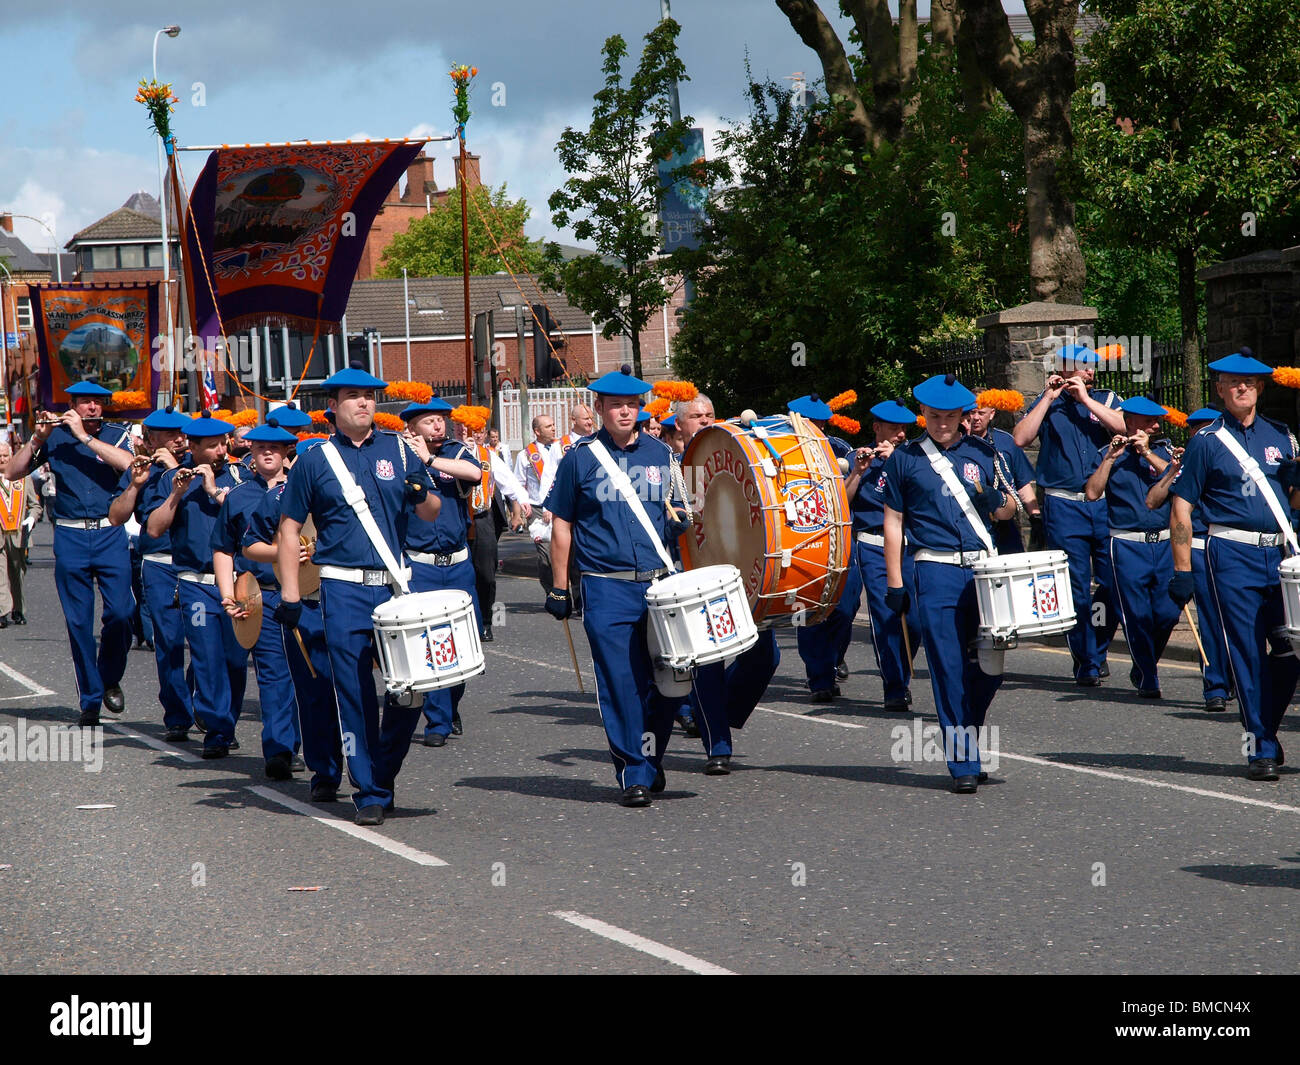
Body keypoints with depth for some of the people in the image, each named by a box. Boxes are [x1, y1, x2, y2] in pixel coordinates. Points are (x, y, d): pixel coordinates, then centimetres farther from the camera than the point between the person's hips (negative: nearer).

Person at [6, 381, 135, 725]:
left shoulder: (117, 434, 6)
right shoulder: (55, 436, 7)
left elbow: (128, 463, -16)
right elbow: (12, 472, 4)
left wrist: (83, 436, -15)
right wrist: (37, 439, -9)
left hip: (111, 533, 0)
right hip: (70, 537, 0)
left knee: (121, 612, -10)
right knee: (78, 621, 1)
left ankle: (110, 678, 15)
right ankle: (90, 699, 8)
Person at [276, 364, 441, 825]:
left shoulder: (398, 450, 10)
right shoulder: (314, 460, 4)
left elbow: (431, 514, 14)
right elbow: (290, 529, 6)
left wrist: (421, 494, -10)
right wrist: (289, 595, 0)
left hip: (396, 585, 3)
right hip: (344, 589, -3)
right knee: (356, 693, -4)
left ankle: (383, 774, 21)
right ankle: (370, 793, 4)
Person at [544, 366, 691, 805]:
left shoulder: (660, 454, 11)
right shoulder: (581, 457, 3)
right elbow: (561, 524, 7)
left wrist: (681, 522, 0)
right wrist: (559, 587, 5)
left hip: (660, 584, 3)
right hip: (606, 589, -3)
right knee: (621, 683, -7)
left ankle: (652, 758, 25)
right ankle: (634, 774, 0)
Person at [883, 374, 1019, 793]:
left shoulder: (983, 453, 11)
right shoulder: (905, 458, 5)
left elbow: (1008, 509, 17)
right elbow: (893, 522, 7)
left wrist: (998, 503, -8)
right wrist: (894, 583, 3)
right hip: (937, 573, -3)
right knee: (949, 668, -6)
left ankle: (965, 738, 25)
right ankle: (964, 764, -1)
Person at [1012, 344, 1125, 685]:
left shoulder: (1105, 399, 12)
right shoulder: (1046, 402, 9)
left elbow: (1123, 427, -8)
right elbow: (1021, 438, -5)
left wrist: (1085, 399, -8)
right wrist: (1048, 398, -5)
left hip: (1106, 503, 2)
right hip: (1064, 506, -2)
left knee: (1114, 583, 1)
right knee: (1076, 587, -3)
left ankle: (1098, 651, 20)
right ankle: (1085, 662, 3)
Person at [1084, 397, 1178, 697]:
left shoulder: (1163, 449, 12)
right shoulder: (1108, 454, 5)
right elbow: (1092, 492, -7)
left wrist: (1147, 453, -11)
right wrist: (1110, 458, -12)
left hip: (1164, 542, 3)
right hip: (1127, 545, -3)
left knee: (1168, 613, -1)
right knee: (1137, 614, -6)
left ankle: (1143, 668, 21)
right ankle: (1148, 680, 4)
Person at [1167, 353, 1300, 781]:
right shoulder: (1207, 441, 1)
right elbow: (1180, 508, 0)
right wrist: (1182, 571, -5)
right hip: (1233, 556, -4)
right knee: (1248, 651, -5)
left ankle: (1265, 728, 21)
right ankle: (1260, 748, 3)